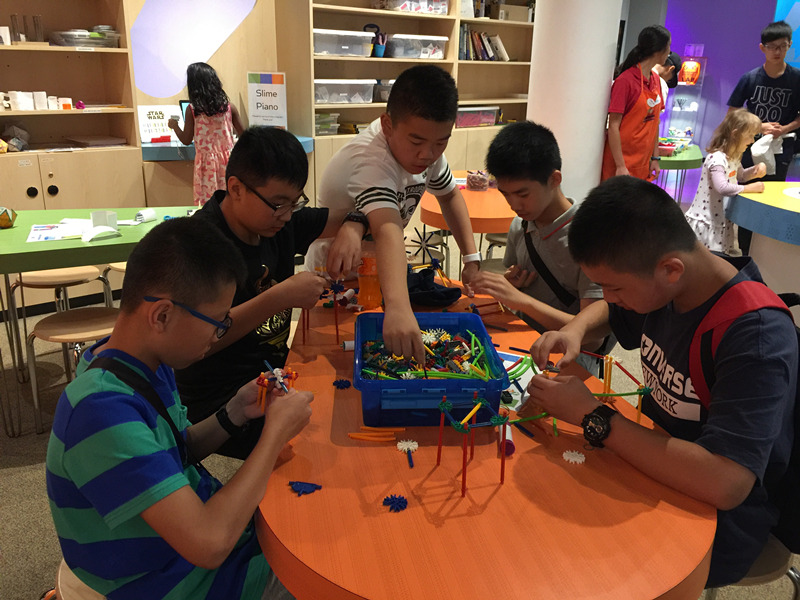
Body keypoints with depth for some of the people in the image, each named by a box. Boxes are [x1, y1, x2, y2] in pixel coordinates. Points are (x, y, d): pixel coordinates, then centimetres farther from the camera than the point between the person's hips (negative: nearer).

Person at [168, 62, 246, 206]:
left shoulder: (192, 110, -5)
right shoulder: (229, 106, 1)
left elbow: (186, 140, 1)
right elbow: (243, 135, 5)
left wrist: (174, 126, 18)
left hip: (206, 162, -2)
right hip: (227, 160, 2)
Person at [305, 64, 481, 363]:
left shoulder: (425, 147, -13)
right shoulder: (370, 161, -37)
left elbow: (449, 194, 4)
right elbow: (388, 231, -55)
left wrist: (472, 257, -8)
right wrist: (397, 308, -70)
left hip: (379, 269, 6)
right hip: (335, 275, -5)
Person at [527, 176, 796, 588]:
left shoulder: (756, 337, -29)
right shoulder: (661, 288, -6)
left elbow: (724, 484, -38)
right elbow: (606, 312, 17)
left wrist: (592, 417, -30)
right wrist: (575, 330, -7)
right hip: (658, 458, 7)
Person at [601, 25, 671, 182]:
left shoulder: (656, 81, 11)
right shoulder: (626, 80, -11)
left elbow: (654, 122, 16)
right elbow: (613, 125, -14)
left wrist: (655, 158, 10)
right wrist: (620, 166, -19)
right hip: (623, 164, -7)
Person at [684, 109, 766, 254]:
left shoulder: (733, 157, 12)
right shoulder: (716, 158, -21)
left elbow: (740, 175, 30)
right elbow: (722, 187, -32)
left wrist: (756, 169, 10)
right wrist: (749, 188, -22)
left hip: (722, 218, 10)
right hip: (707, 220, -10)